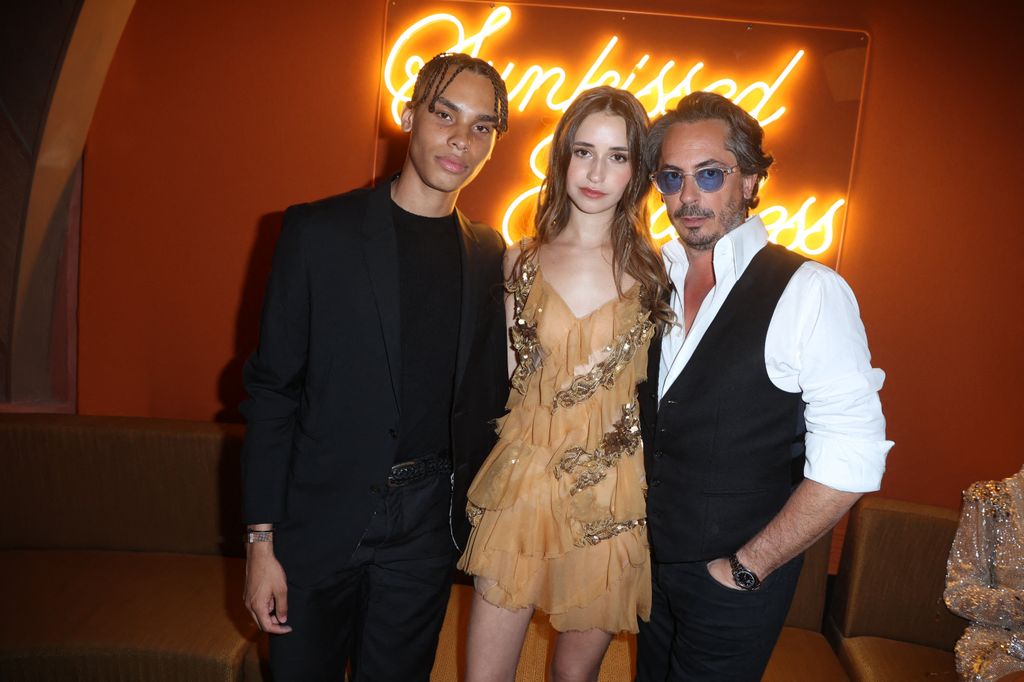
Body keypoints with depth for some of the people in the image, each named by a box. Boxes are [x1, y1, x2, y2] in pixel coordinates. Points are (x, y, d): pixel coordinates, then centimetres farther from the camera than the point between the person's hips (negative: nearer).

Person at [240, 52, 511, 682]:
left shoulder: (488, 253, 2)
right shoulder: (318, 230, -8)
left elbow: (484, 393, 8)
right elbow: (272, 388, -7)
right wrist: (261, 540, -7)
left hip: (427, 525, 3)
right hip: (320, 517, -2)